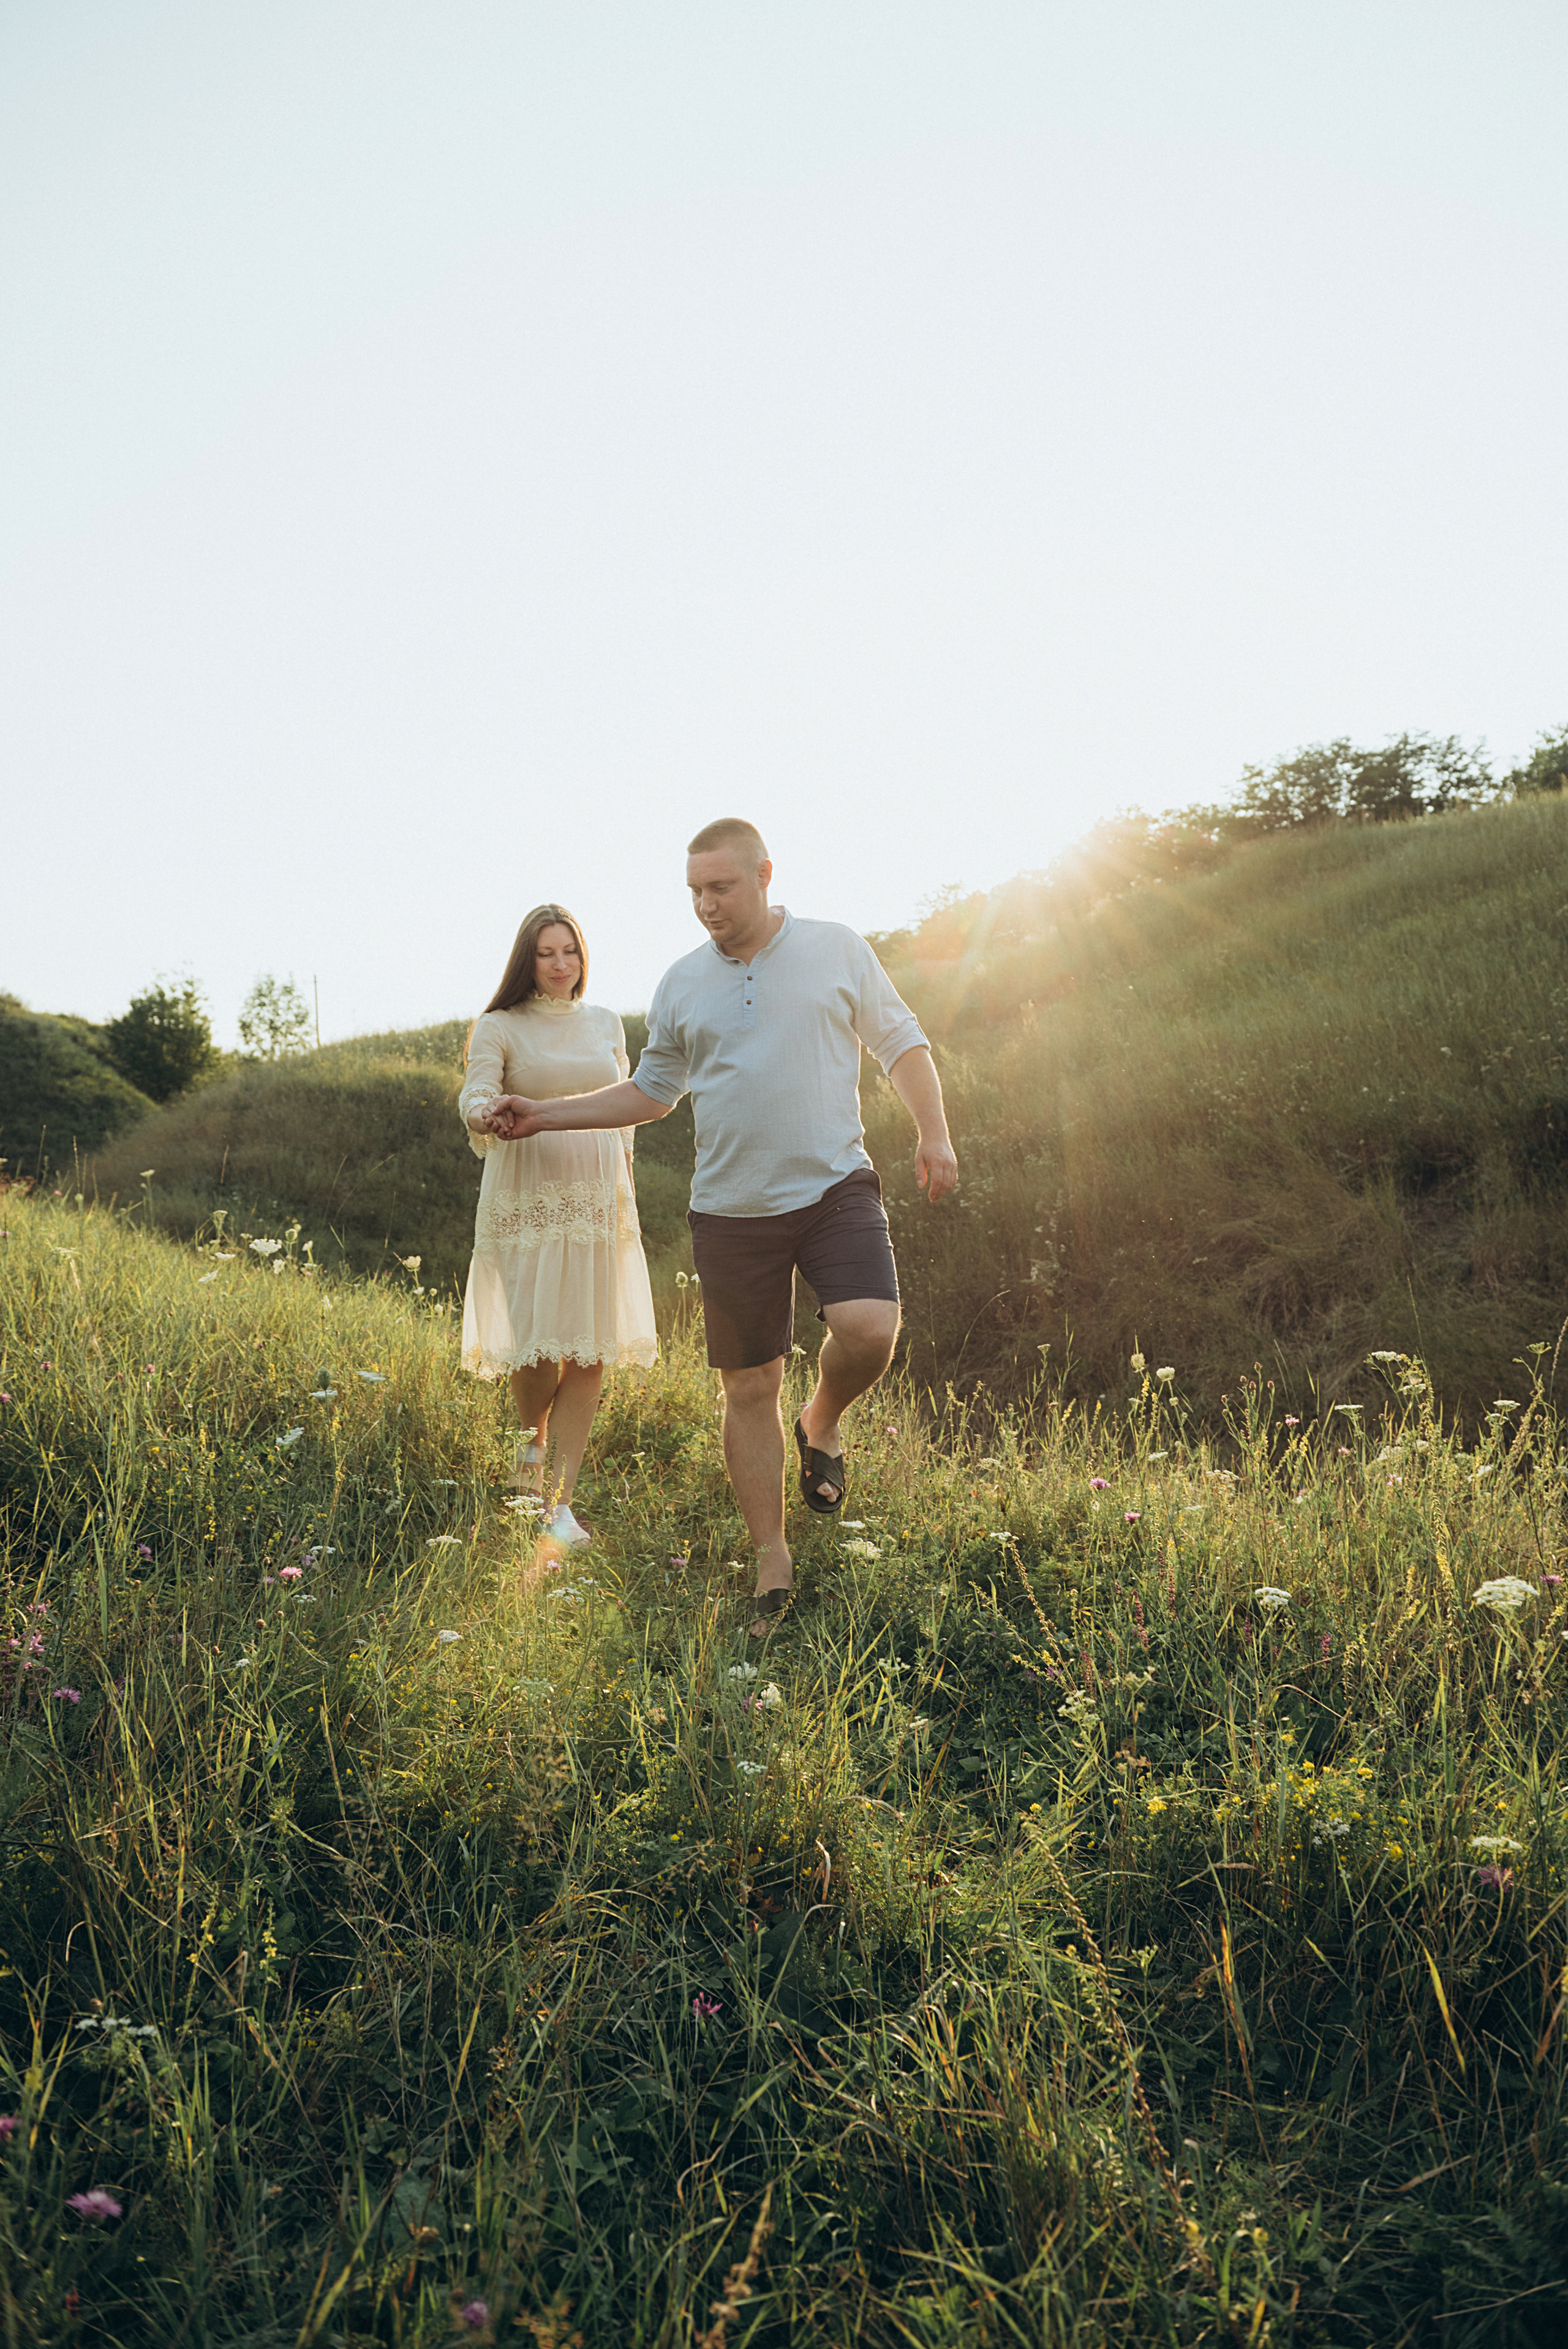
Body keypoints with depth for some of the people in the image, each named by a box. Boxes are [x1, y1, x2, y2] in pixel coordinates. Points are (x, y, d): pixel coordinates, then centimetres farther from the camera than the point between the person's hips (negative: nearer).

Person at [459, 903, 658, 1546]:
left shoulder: (606, 1024, 14)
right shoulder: (498, 1027, 2)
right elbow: (476, 1095, -13)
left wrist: (623, 1171, 14)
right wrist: (483, 1114, -36)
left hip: (598, 1203, 4)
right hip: (525, 1203, -4)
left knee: (590, 1354, -1)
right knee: (536, 1348, -11)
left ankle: (560, 1503, 9)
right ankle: (532, 1435, 25)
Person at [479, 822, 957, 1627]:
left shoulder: (837, 950, 3)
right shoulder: (681, 984, 9)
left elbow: (901, 1043, 9)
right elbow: (650, 1092, 17)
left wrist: (934, 1132, -4)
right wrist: (542, 1116, 11)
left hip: (834, 1185, -2)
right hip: (732, 1209, 2)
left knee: (869, 1327, -26)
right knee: (749, 1387, 5)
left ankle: (821, 1426, 9)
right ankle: (772, 1563, 19)